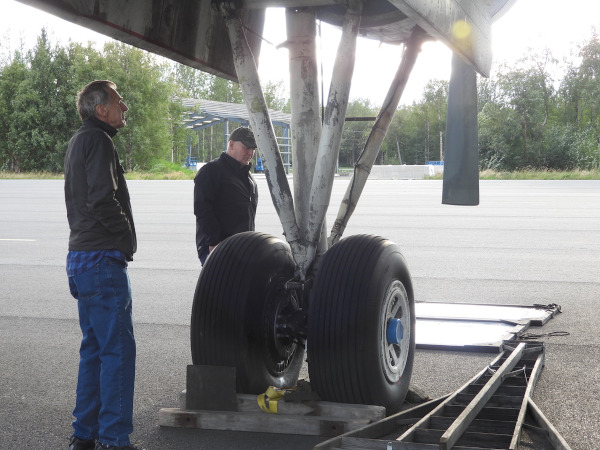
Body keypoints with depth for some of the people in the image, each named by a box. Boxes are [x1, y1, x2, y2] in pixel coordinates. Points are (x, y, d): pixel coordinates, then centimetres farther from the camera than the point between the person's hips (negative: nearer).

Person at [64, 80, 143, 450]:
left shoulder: (80, 141, 20)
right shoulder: (98, 141, -12)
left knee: (95, 347, 15)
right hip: (104, 259, -10)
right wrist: (127, 237, -7)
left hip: (83, 257, 10)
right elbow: (102, 200, -22)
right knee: (118, 349, -8)